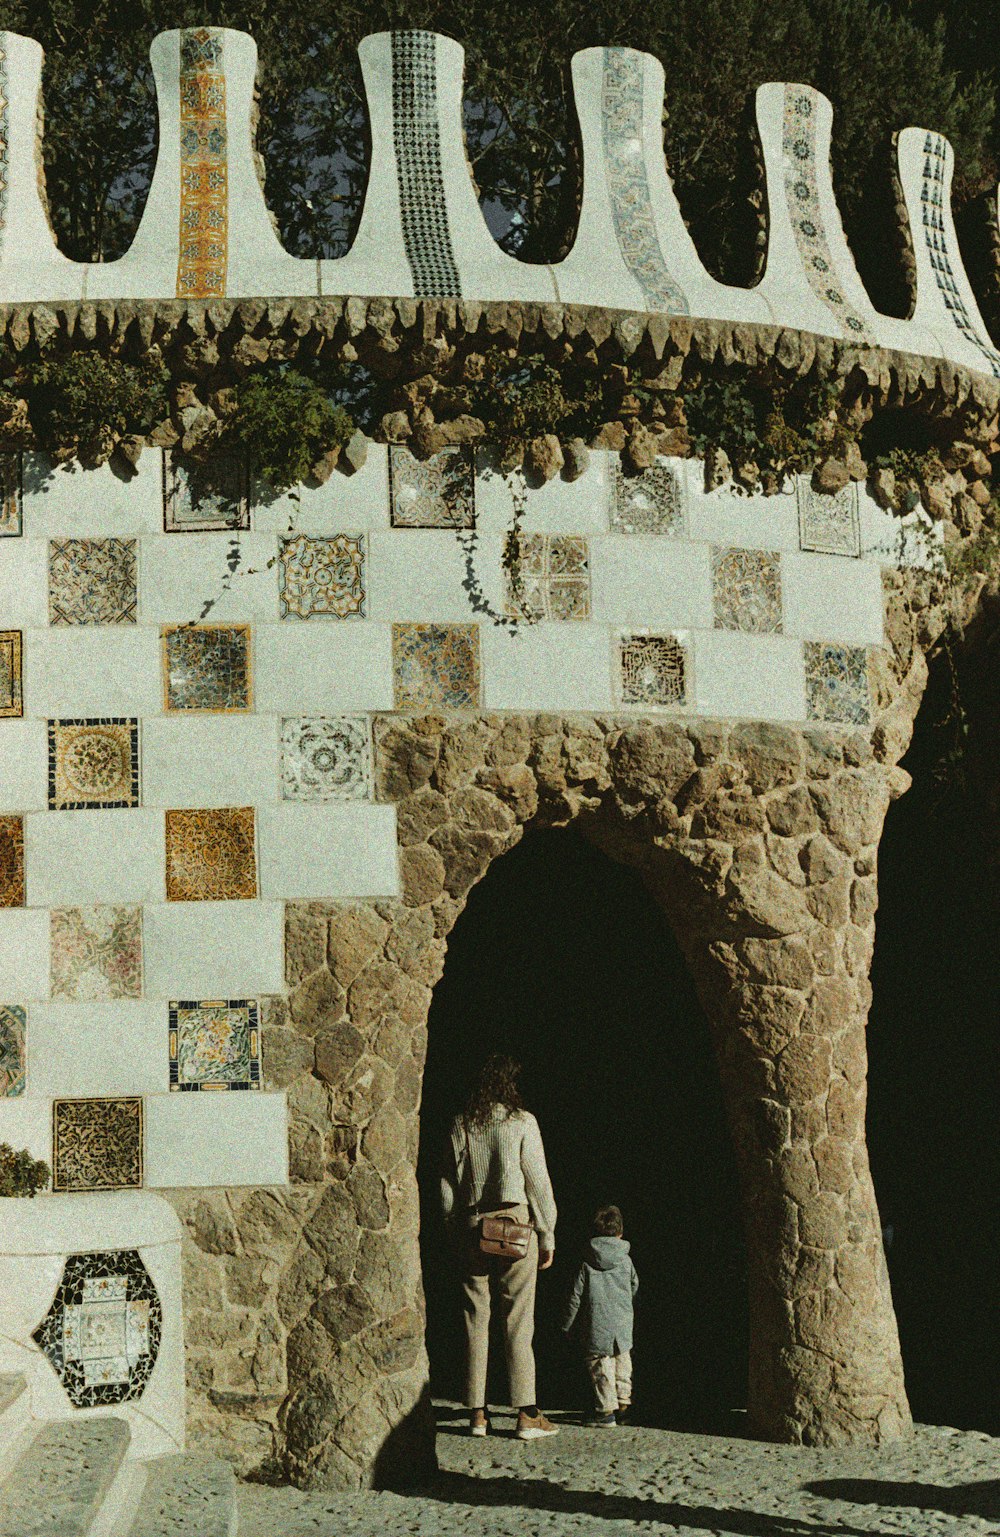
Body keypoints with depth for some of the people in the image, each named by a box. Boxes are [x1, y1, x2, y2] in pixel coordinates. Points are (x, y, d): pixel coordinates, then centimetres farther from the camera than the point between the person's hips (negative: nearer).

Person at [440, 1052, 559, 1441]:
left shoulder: (461, 1125, 6)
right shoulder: (522, 1122, -5)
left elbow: (447, 1182, 8)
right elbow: (538, 1181, -4)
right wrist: (547, 1236, 2)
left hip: (471, 1225, 3)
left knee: (476, 1318, 8)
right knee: (518, 1319, -1)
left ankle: (477, 1412, 9)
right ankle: (526, 1414, -3)